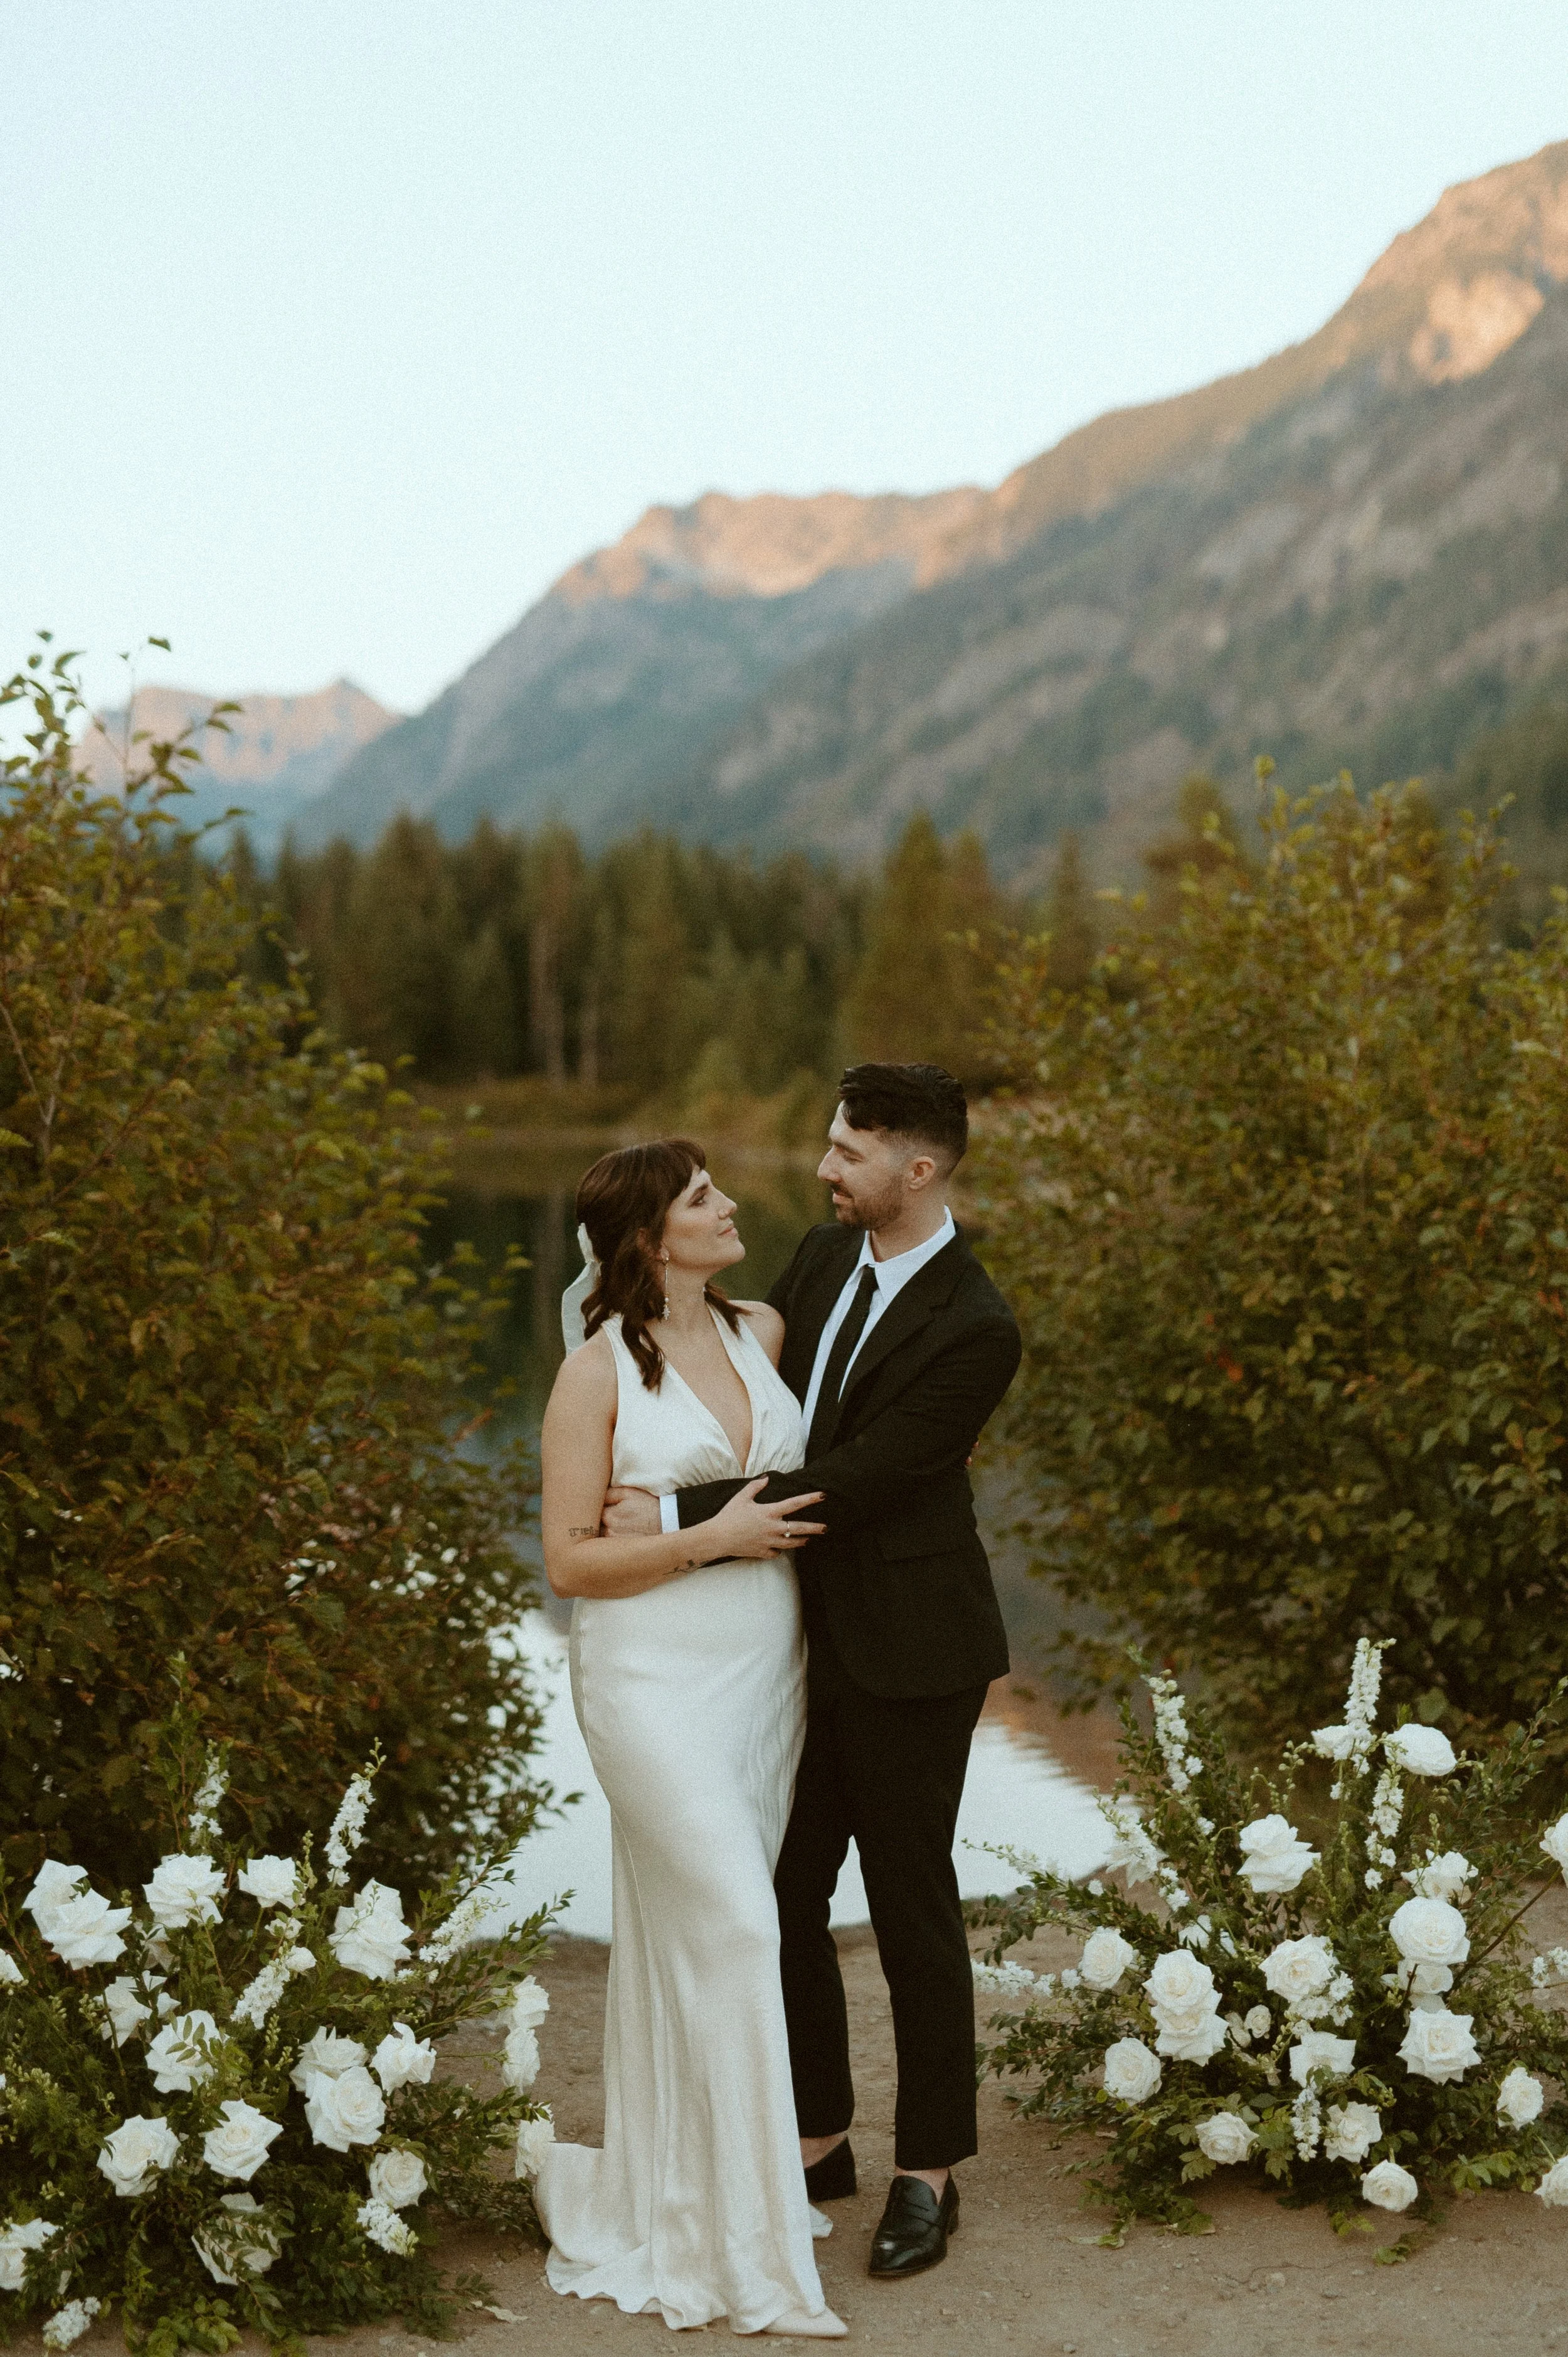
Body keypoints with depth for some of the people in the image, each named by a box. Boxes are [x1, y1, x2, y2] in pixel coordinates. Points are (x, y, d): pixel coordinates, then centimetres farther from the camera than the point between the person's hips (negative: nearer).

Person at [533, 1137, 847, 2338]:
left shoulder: (765, 1332, 8)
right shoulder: (598, 1371, -8)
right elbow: (571, 1560, -9)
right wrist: (712, 1539, -15)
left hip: (767, 1676, 6)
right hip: (658, 1684, -6)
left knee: (700, 1936, 13)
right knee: (734, 1927, -11)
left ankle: (670, 2189, 26)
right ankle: (753, 2252, -2)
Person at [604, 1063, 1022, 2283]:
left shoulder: (975, 1329, -21)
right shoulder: (825, 1254, 3)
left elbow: (849, 1482, -23)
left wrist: (680, 1517, -22)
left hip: (907, 1656, -7)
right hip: (806, 1642, 7)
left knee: (912, 1910, 5)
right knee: (783, 1896, 13)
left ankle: (929, 2172, 22)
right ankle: (818, 2139, 29)